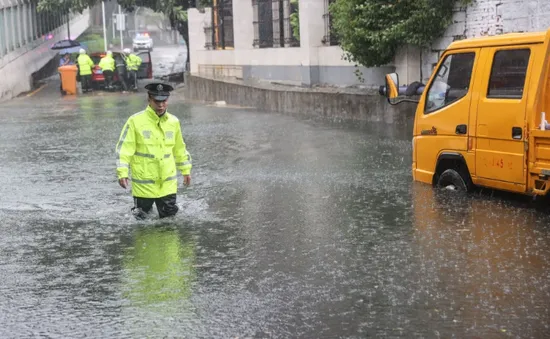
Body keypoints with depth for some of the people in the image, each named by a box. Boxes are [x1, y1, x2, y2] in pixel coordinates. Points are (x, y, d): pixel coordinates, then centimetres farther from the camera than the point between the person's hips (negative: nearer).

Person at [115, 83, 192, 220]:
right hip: (144, 181, -3)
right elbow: (124, 148, -12)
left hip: (168, 181, 3)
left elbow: (180, 149, 14)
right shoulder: (135, 121, -11)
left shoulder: (173, 121, 2)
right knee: (141, 216, 9)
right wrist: (122, 173, -18)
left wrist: (186, 170, 17)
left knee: (169, 212, 7)